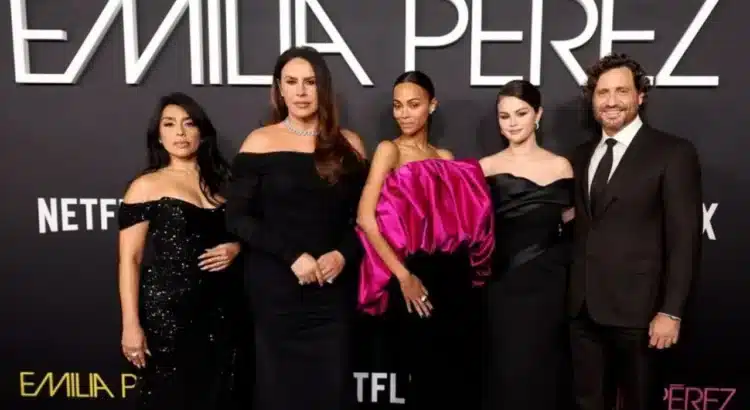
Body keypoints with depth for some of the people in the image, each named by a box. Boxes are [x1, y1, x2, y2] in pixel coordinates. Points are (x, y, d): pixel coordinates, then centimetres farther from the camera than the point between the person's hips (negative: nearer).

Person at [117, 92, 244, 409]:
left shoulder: (220, 183, 11)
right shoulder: (147, 186, -2)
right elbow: (130, 259, -5)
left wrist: (235, 248, -1)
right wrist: (131, 325, -12)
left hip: (220, 312, 4)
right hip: (167, 315, -4)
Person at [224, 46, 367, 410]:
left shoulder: (349, 144, 7)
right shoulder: (261, 142, 0)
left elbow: (363, 216, 9)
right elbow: (237, 218, -5)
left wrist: (344, 254, -10)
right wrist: (291, 255, -15)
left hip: (333, 288, 2)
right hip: (275, 287, -1)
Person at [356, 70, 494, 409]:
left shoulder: (446, 158, 13)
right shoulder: (389, 150, -2)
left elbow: (465, 221, 14)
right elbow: (366, 219, -13)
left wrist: (470, 269, -3)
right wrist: (403, 276, -16)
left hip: (456, 279, 5)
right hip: (416, 279, -5)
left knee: (462, 376, 11)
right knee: (429, 379, 4)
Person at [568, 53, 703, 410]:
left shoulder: (674, 153, -6)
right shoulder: (582, 155, 12)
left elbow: (684, 239, -10)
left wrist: (671, 311, -14)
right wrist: (571, 293, 8)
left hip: (637, 309, -5)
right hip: (583, 307, 5)